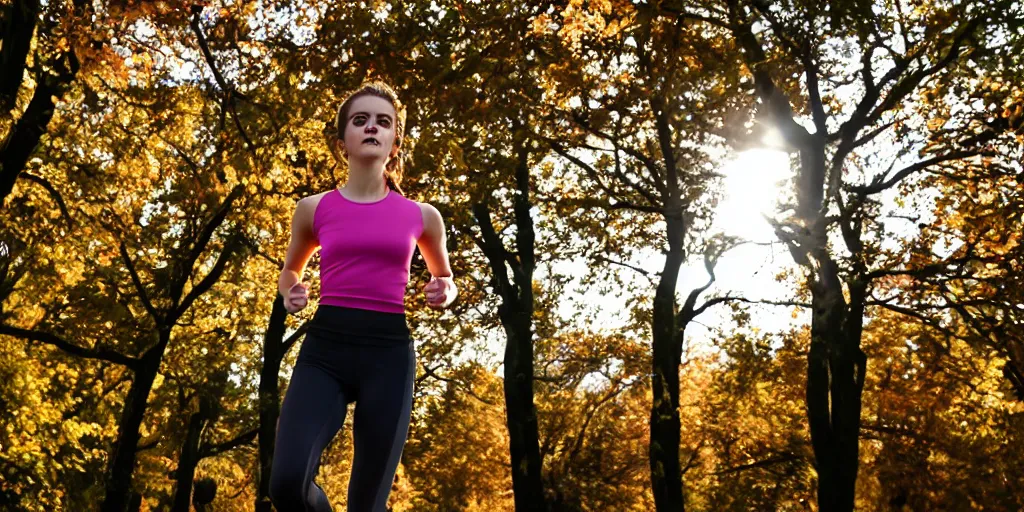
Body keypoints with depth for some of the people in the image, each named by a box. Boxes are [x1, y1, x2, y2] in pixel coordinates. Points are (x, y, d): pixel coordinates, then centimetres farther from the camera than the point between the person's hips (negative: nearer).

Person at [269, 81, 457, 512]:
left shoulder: (421, 216, 9)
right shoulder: (314, 209, 9)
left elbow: (445, 277, 28)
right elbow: (290, 270, 28)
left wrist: (444, 294, 4)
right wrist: (291, 294, 5)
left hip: (389, 352, 0)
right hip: (324, 348, 0)